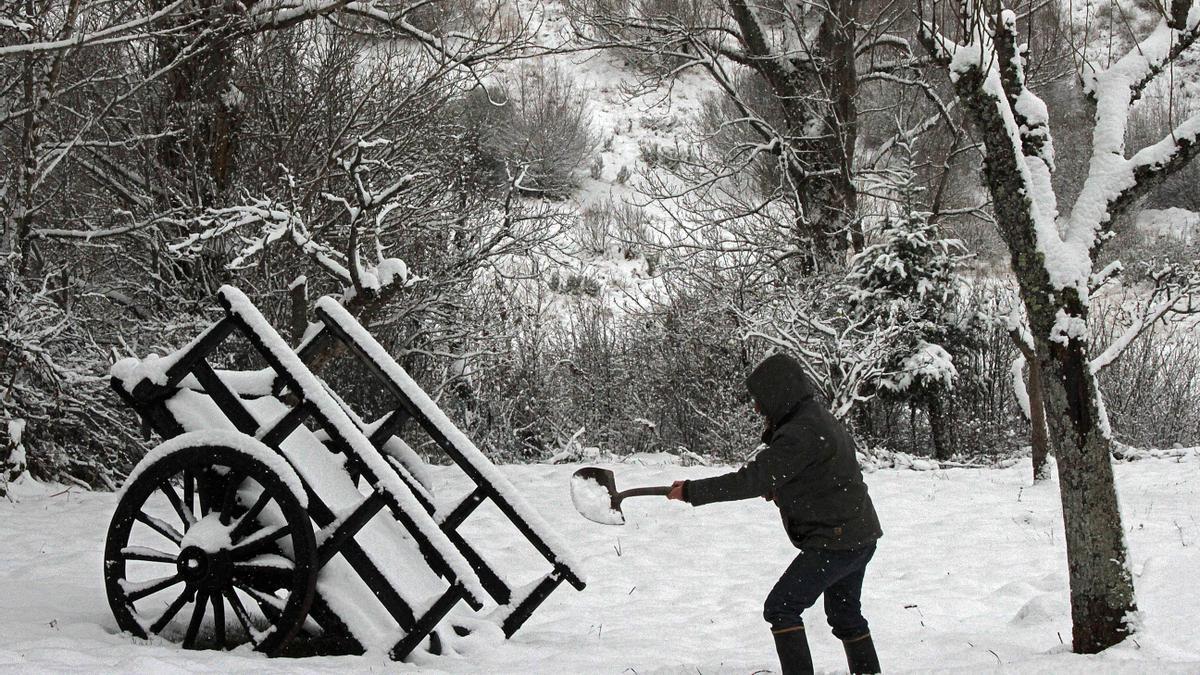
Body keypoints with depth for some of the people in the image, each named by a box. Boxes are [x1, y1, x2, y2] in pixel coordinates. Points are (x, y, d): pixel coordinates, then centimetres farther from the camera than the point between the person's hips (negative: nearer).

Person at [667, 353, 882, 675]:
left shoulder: (801, 433, -22)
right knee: (845, 615, 23)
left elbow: (752, 479, -24)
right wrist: (780, 489, 3)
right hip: (859, 538, 10)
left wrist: (692, 491, -18)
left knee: (781, 607, -8)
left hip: (834, 542, -10)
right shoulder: (819, 418, 10)